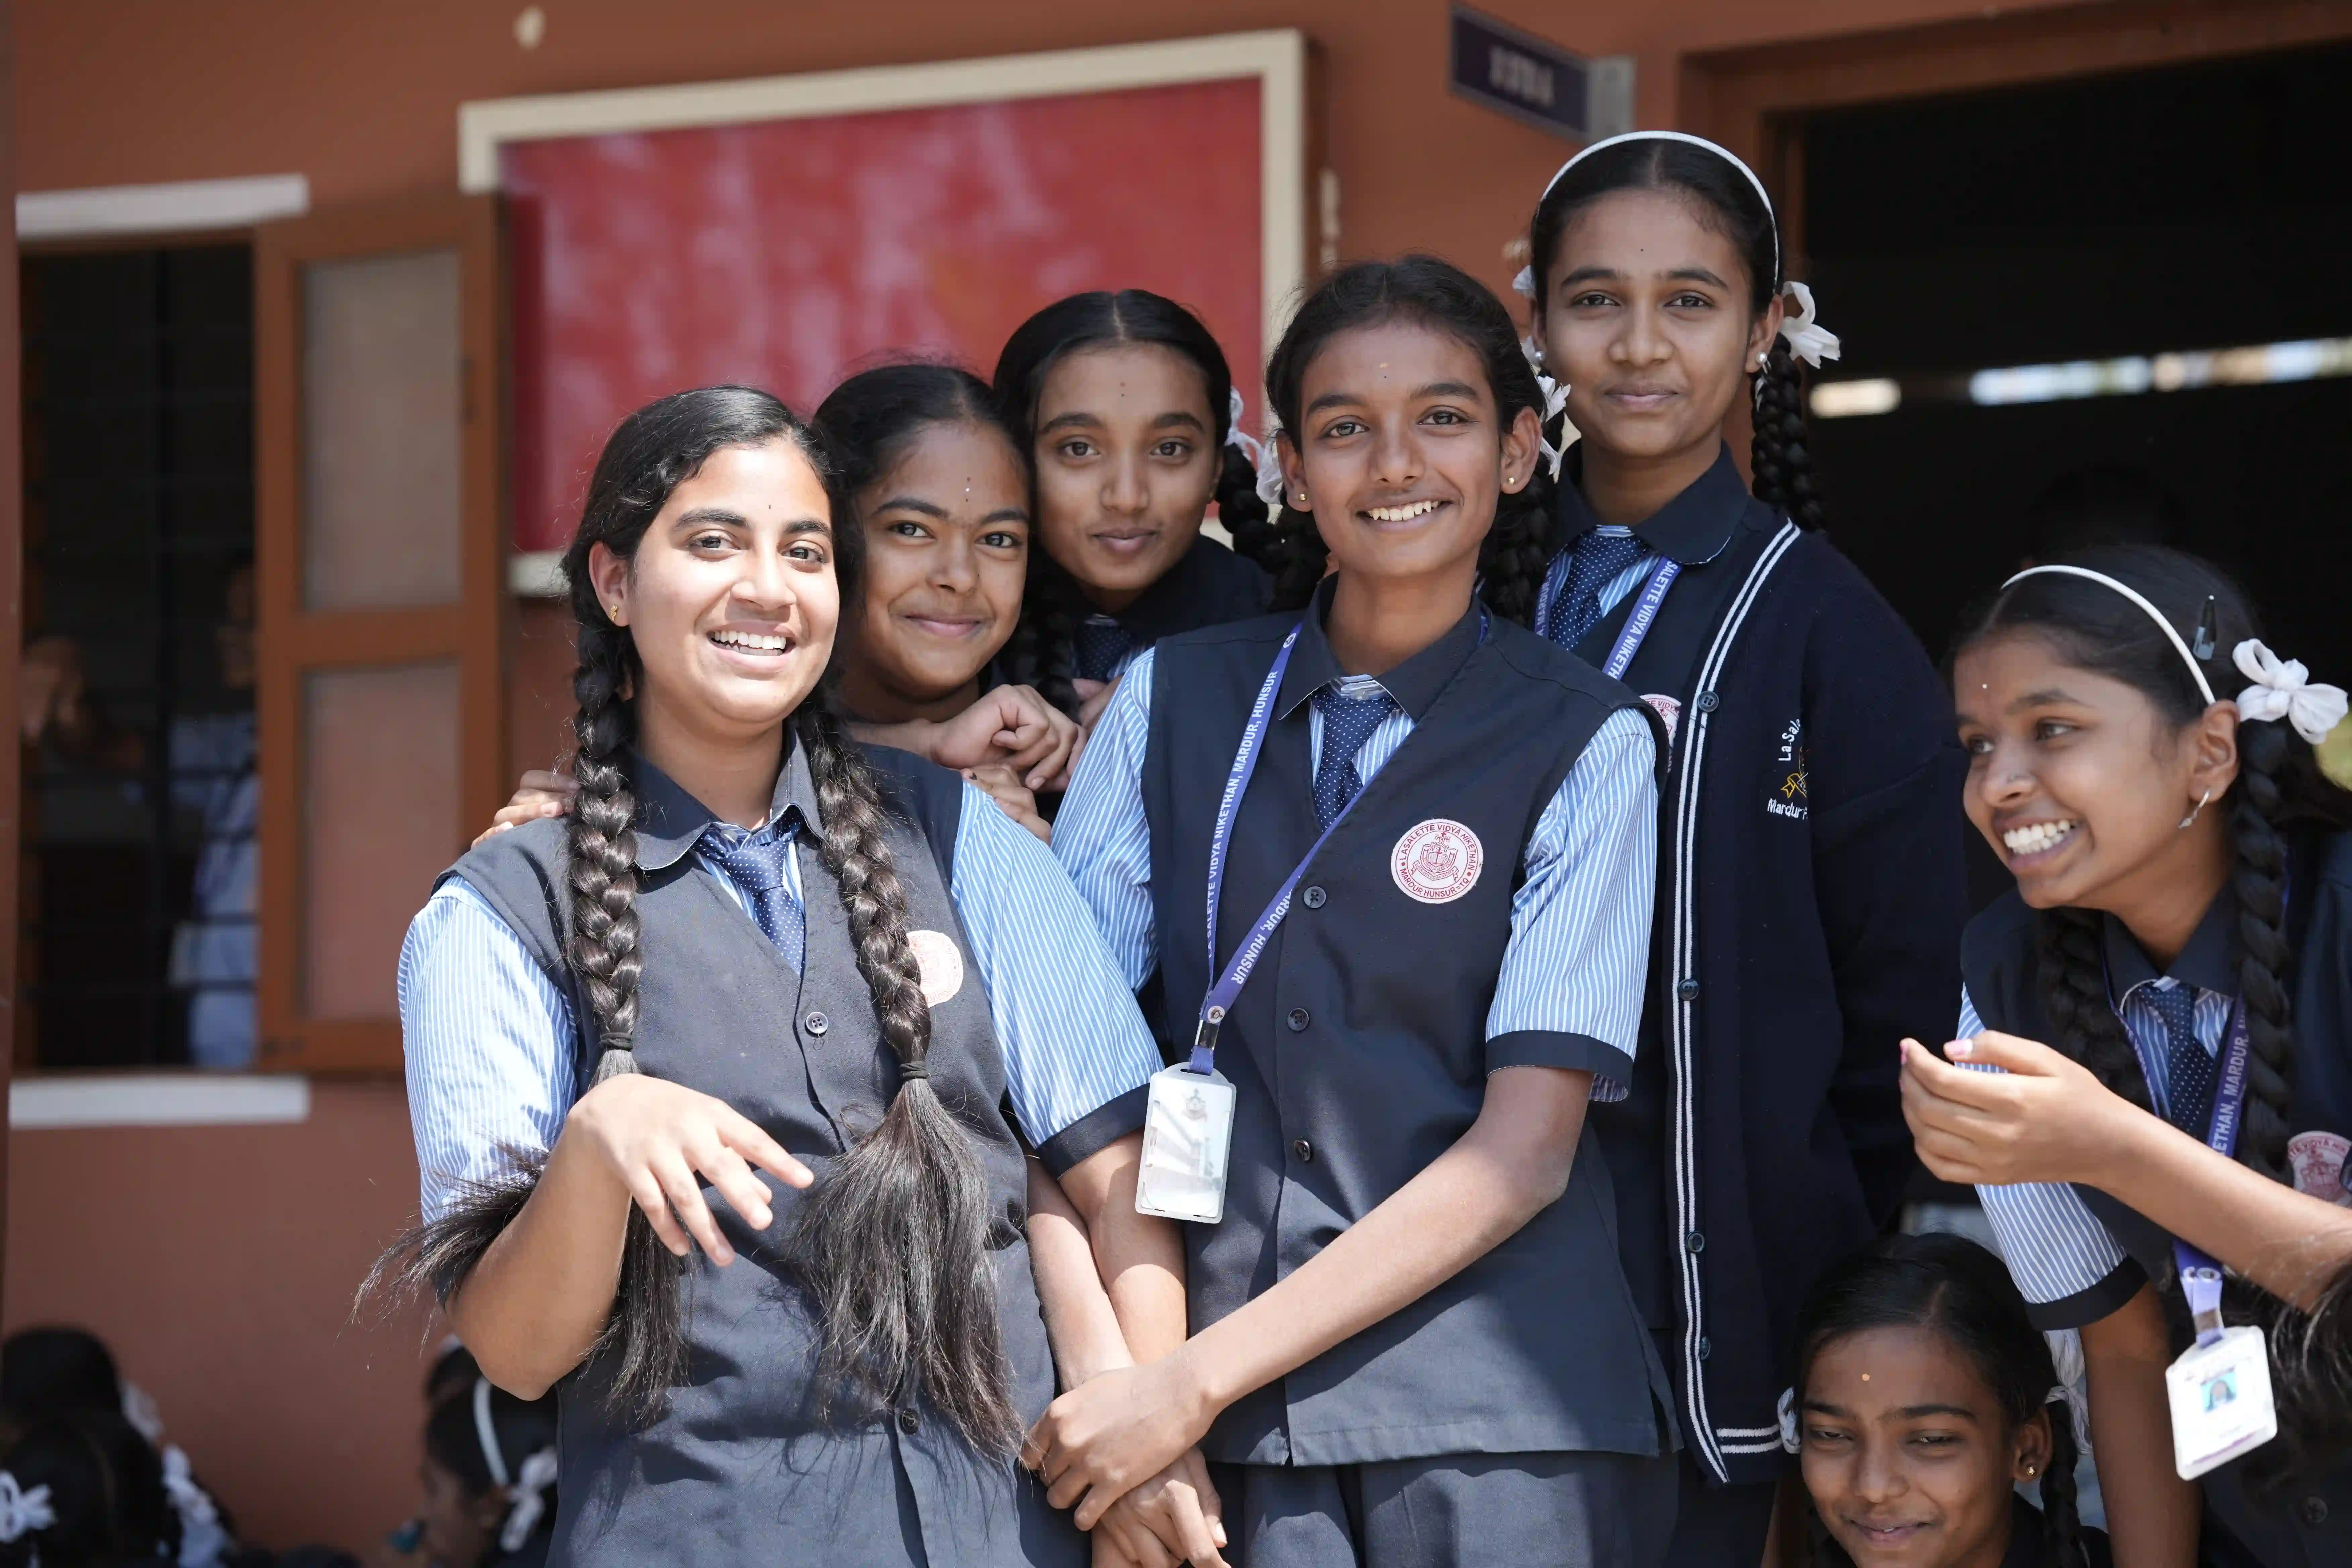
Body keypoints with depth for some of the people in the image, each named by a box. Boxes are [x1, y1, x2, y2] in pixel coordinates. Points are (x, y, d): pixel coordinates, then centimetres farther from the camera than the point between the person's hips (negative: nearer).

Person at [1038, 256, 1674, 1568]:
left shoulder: (1590, 747, -2)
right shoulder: (1177, 701, 7)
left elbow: (1523, 1149, -7)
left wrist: (1197, 1382, -11)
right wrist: (1121, 1381, -11)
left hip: (1494, 1423, -2)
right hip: (1237, 1433, 2)